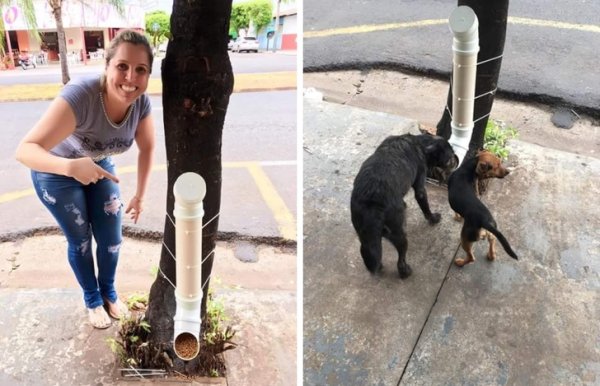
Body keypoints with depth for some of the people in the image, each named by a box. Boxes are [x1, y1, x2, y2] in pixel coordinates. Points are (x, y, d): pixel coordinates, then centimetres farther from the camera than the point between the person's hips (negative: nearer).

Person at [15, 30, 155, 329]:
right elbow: (25, 150, -43)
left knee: (111, 238, 7)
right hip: (56, 173, -4)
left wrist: (140, 195, -2)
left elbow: (147, 148, -6)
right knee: (80, 242, 9)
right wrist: (71, 166, -61)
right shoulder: (80, 96, -41)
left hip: (99, 165, 4)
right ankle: (92, 299, 35)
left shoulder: (141, 102, -25)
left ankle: (109, 292, 36)